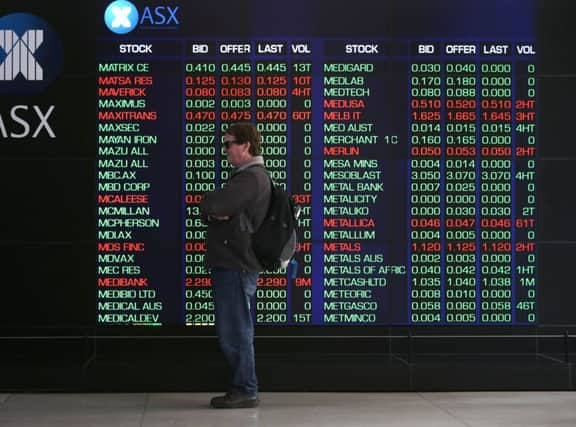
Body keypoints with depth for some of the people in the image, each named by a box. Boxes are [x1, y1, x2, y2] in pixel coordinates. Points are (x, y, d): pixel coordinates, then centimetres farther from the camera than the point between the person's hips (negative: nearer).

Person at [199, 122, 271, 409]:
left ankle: (245, 391, 1)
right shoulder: (244, 176, 21)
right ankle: (242, 388, 20)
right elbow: (209, 210, 16)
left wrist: (211, 206, 1)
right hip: (230, 264, 10)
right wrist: (214, 213, -7)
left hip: (236, 266, -10)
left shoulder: (251, 178, -14)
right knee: (231, 332, 14)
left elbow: (210, 204, -22)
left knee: (236, 332, -5)